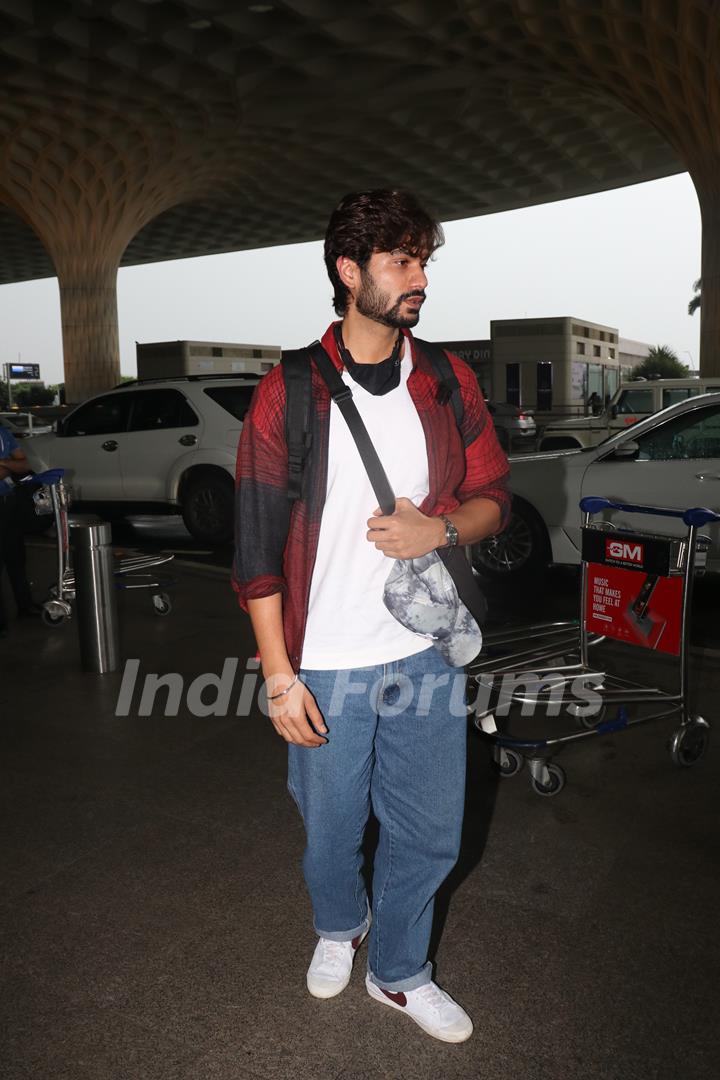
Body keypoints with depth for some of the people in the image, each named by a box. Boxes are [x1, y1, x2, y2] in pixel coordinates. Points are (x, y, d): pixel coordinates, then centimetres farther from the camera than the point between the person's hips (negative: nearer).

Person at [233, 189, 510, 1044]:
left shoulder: (449, 384, 1)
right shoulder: (288, 395, -9)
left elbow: (494, 497, 8)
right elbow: (258, 546, -9)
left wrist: (442, 528, -16)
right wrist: (279, 677, -11)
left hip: (426, 654, 3)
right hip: (326, 666, -3)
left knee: (429, 831, 16)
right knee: (331, 825, 18)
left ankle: (398, 970, 42)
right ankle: (338, 926, 52)